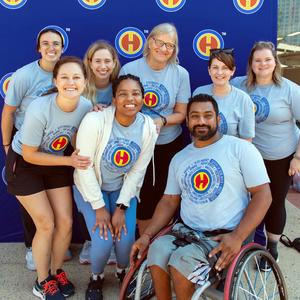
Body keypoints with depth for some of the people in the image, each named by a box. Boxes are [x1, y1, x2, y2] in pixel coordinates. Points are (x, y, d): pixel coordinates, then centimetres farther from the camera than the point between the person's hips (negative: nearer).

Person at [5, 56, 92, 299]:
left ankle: (57, 272, 28)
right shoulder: (39, 110, -33)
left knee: (66, 223, 2)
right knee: (47, 225, -5)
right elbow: (30, 155, -21)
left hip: (57, 164, 5)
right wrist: (69, 161, -23)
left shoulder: (86, 106, -18)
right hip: (24, 164, -4)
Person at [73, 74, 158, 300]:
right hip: (92, 187, -2)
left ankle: (124, 271, 25)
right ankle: (96, 277, 19)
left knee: (126, 239, -12)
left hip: (124, 188, 3)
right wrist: (99, 207, -17)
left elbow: (138, 171, -7)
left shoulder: (148, 128, -14)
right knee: (103, 241, -17)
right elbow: (84, 166, -19)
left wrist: (122, 207, -12)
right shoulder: (95, 121, -25)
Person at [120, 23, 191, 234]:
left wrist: (162, 121, -19)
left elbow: (181, 113, -1)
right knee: (143, 199, 8)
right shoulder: (129, 70, -7)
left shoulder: (180, 74, -4)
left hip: (170, 145, 1)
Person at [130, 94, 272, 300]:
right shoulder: (179, 159, 16)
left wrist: (238, 237, -18)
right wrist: (147, 235, 3)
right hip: (185, 231, 5)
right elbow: (169, 201, 17)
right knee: (157, 251, -25)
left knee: (181, 261, -28)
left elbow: (262, 194, -7)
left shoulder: (241, 148, -1)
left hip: (224, 237, -4)